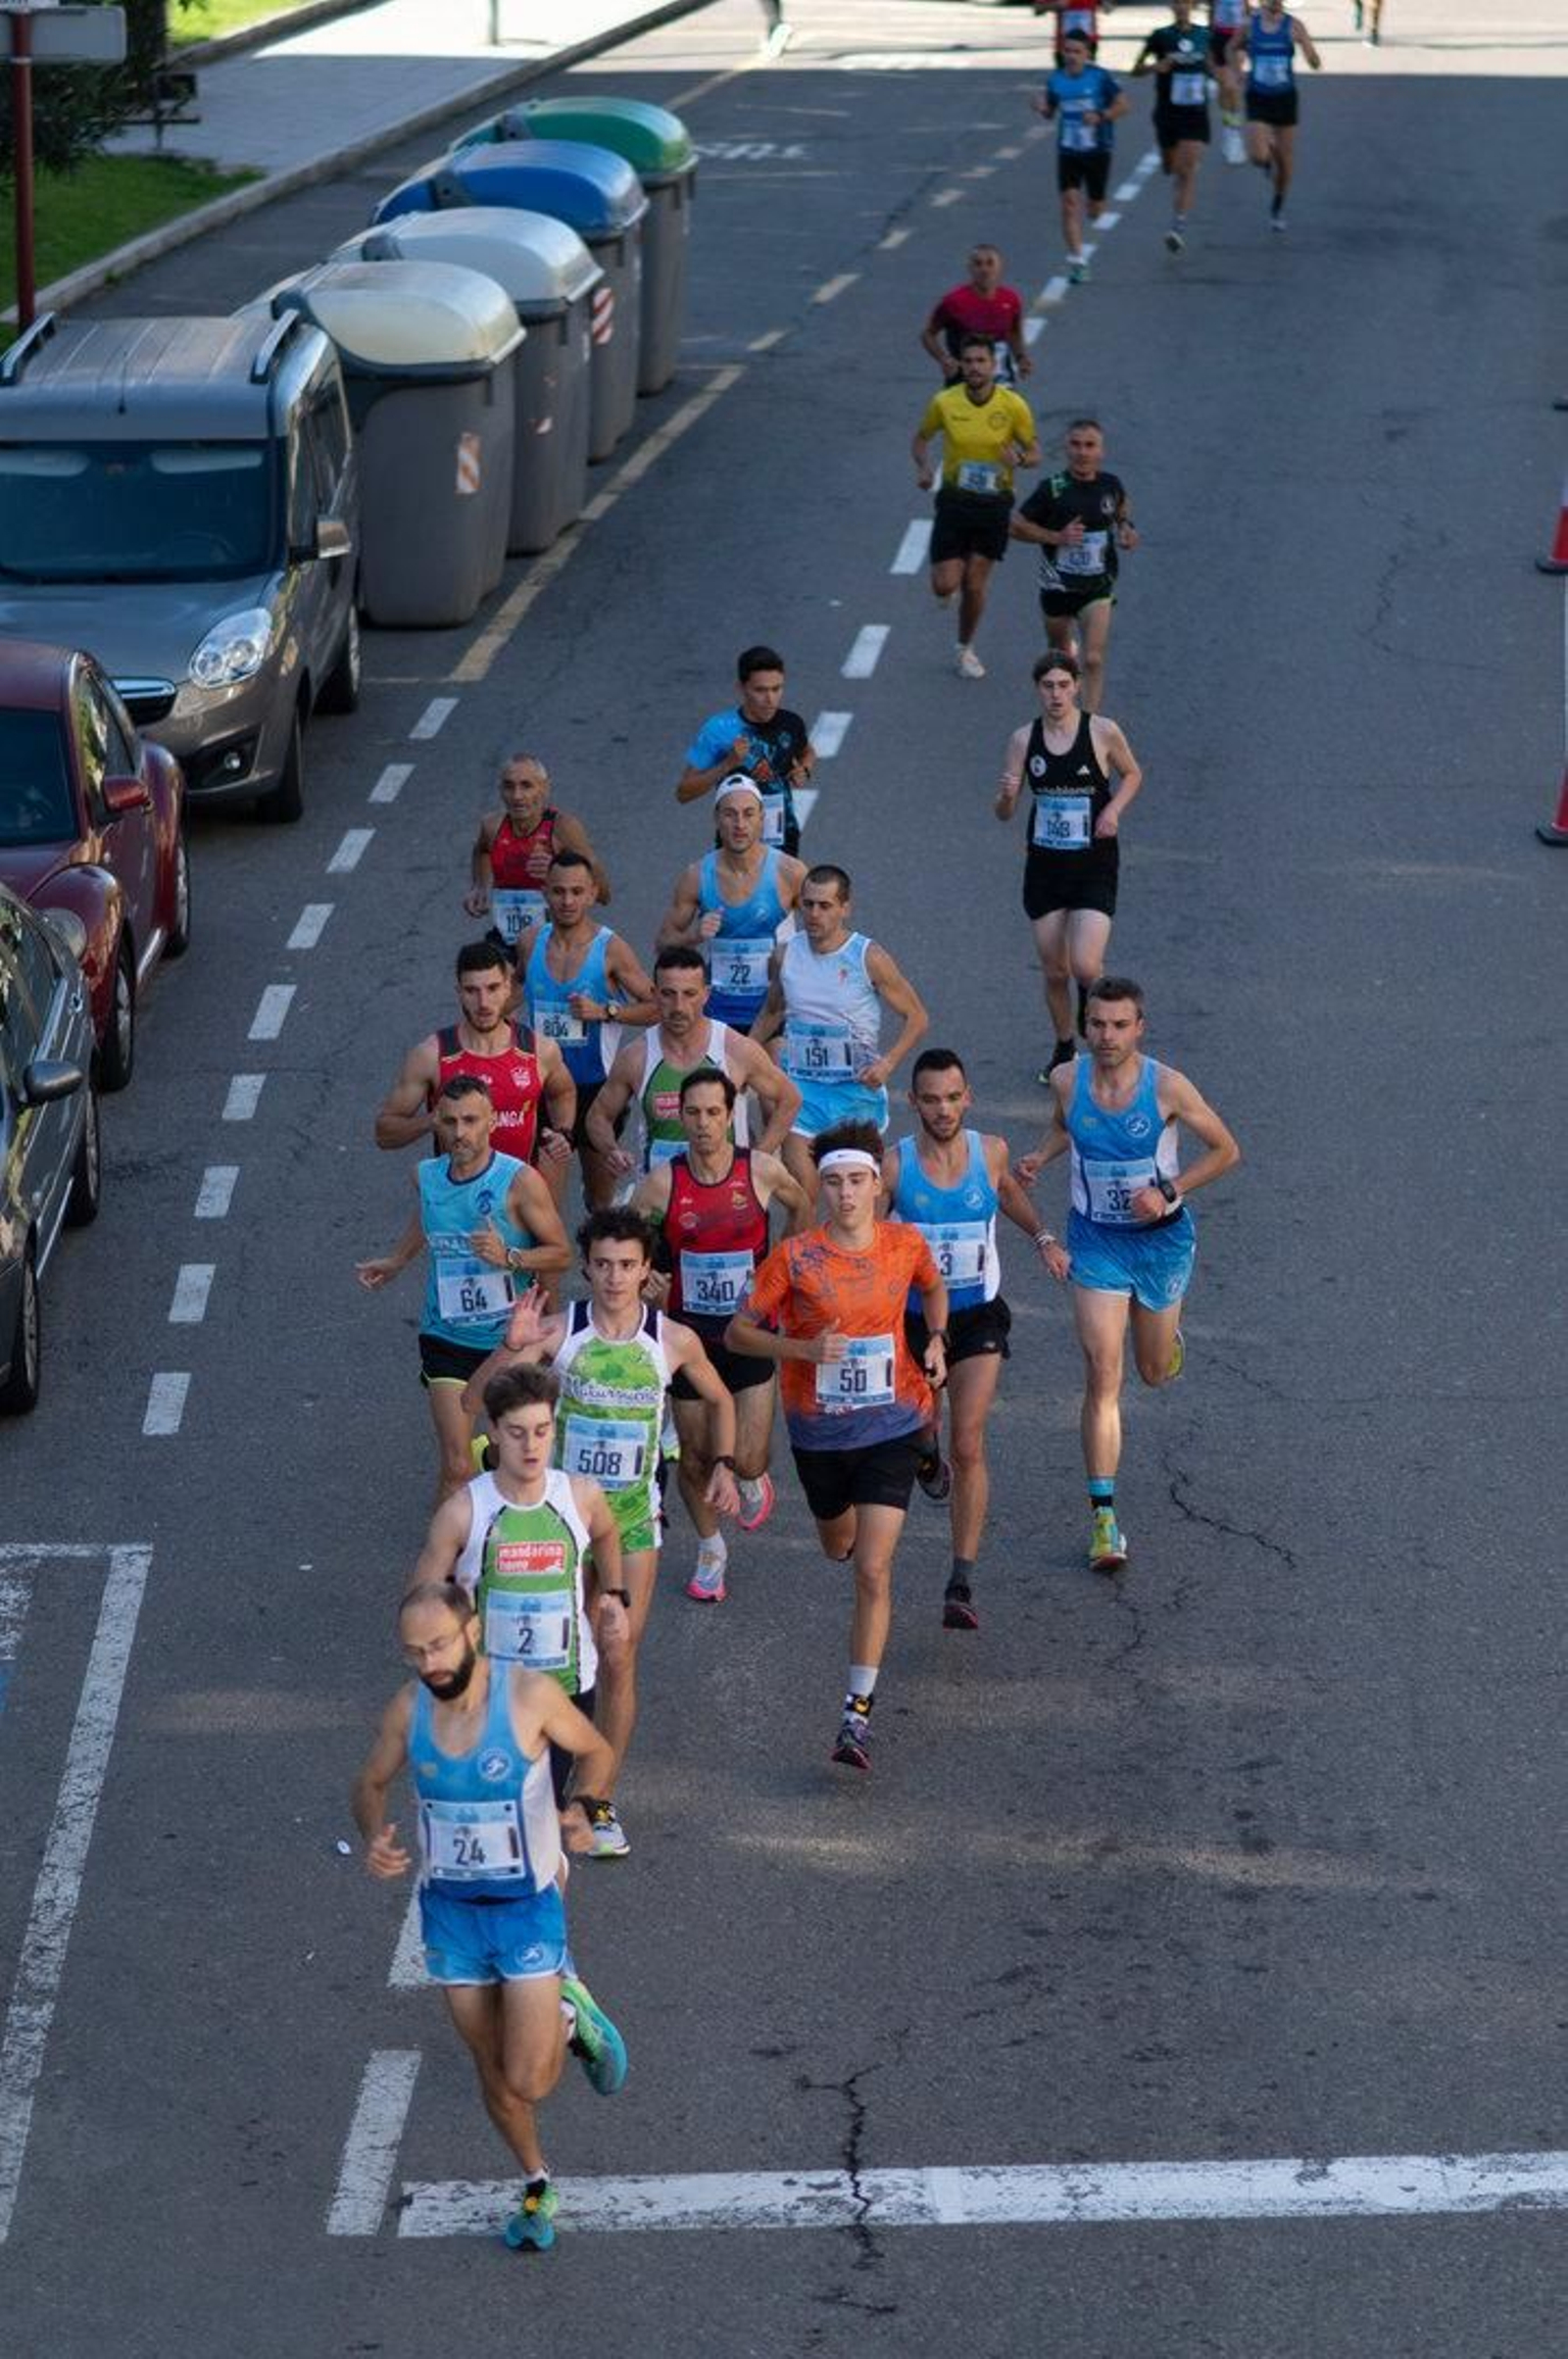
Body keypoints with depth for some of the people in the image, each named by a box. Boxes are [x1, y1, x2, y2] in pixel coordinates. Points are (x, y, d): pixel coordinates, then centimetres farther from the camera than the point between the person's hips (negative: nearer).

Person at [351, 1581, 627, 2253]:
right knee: (493, 2072, 14)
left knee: (531, 2081, -10)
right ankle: (536, 2187, 38)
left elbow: (595, 1751, -1)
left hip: (528, 1908, -3)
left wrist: (582, 1808, -20)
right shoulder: (408, 1707, -9)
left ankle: (570, 2016, 23)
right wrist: (373, 1837, -13)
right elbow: (371, 1783, 9)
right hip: (449, 1912, 3)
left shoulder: (530, 1694, -19)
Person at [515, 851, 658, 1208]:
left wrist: (605, 1012, -20)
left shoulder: (611, 950, -11)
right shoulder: (530, 941, 0)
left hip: (596, 1085, -2)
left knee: (601, 1198, 11)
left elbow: (656, 1007, -9)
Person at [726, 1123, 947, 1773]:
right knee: (838, 1546, 25)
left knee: (872, 1572, -12)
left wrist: (936, 1340, 0)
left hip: (890, 1427, -1)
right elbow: (738, 1332, -9)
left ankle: (859, 1712, -9)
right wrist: (804, 1349, -24)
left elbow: (933, 1287, 18)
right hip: (818, 1431, 1)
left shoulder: (906, 1245, -6)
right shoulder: (794, 1257, -13)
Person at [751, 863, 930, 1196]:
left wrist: (888, 1063, -18)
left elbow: (916, 1017, -4)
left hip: (857, 1088, -2)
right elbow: (771, 1013, 21)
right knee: (799, 1188, -8)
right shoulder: (786, 954, 2)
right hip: (800, 1087, 2)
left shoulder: (868, 958, -9)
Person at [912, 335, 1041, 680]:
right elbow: (921, 438, 10)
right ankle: (951, 577, 35)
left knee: (974, 585, 1)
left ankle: (966, 649, 25)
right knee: (944, 585, -5)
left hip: (994, 501, 0)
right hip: (955, 499, 0)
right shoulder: (944, 402, -7)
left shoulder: (1013, 405, -9)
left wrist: (1020, 459, -23)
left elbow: (1034, 452, 1)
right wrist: (923, 467, -10)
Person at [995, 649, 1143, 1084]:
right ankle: (1064, 1049, 33)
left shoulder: (1103, 732, -9)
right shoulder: (1023, 739, -2)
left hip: (1094, 865, -3)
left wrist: (1113, 808, -9)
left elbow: (1132, 775, 10)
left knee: (1085, 966, -16)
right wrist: (1006, 795, -21)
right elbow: (1003, 814, 2)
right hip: (1045, 865, 3)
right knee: (1054, 972, 10)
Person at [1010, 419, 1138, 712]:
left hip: (1098, 586, 0)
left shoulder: (1111, 485, -5)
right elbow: (1017, 525, -9)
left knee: (1093, 660, -14)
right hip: (1058, 584, 0)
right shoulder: (1052, 489, -15)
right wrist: (1058, 537, -20)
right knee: (1059, 650, 21)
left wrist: (1126, 530, -2)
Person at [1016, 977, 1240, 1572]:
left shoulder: (1167, 1087, -18)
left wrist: (1170, 1192, -18)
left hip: (1162, 1238, 0)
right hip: (1095, 1239, 0)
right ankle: (1103, 1515, -9)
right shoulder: (1067, 1080, -10)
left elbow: (1226, 1150, -6)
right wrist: (1040, 1158, -7)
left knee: (1156, 1371, 17)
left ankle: (1168, 1333, 57)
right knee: (1102, 1375, -10)